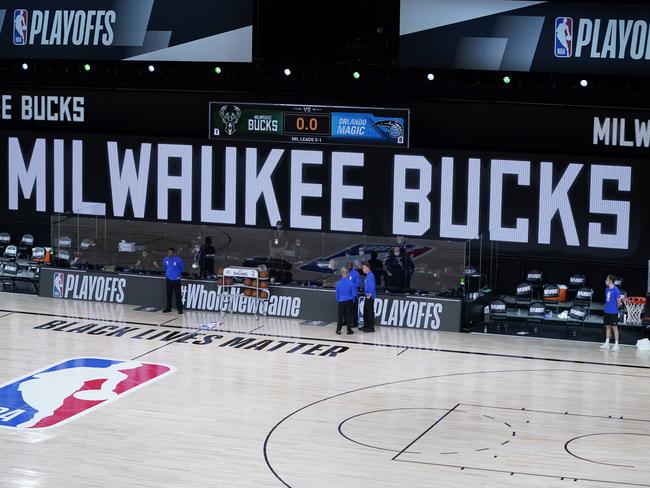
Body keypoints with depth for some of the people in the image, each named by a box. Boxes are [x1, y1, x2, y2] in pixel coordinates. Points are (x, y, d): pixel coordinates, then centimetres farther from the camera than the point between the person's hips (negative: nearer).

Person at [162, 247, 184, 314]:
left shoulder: (178, 260, -14)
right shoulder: (165, 259, 1)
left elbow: (182, 268, 1)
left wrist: (178, 273, 5)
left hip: (176, 279, -5)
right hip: (168, 279, 5)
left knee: (178, 294, -5)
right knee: (168, 294, 12)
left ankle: (179, 308, 1)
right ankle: (168, 308, 22)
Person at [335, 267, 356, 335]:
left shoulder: (338, 283, -5)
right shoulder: (351, 283, -10)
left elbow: (337, 293, 3)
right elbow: (353, 293, -3)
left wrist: (338, 300, 17)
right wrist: (353, 301, 11)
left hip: (341, 301, 1)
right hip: (349, 301, -1)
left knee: (340, 316, 9)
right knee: (348, 315, 6)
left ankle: (338, 330, 11)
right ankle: (349, 330, 8)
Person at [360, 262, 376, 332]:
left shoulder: (370, 275, -17)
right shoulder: (368, 275, 14)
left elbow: (372, 286, -24)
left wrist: (370, 295, -20)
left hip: (370, 297, -10)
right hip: (367, 297, 10)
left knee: (370, 312, -5)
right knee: (366, 311, 16)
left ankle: (371, 328, -1)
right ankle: (366, 326, 26)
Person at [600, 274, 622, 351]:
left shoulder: (615, 289, -15)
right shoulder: (607, 289, 9)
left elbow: (619, 300, -13)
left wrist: (617, 306, 0)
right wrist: (607, 306, 11)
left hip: (613, 312, -7)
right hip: (606, 311, 7)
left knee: (614, 327, -2)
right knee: (607, 327, 13)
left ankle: (616, 345, 3)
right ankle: (607, 343, 20)